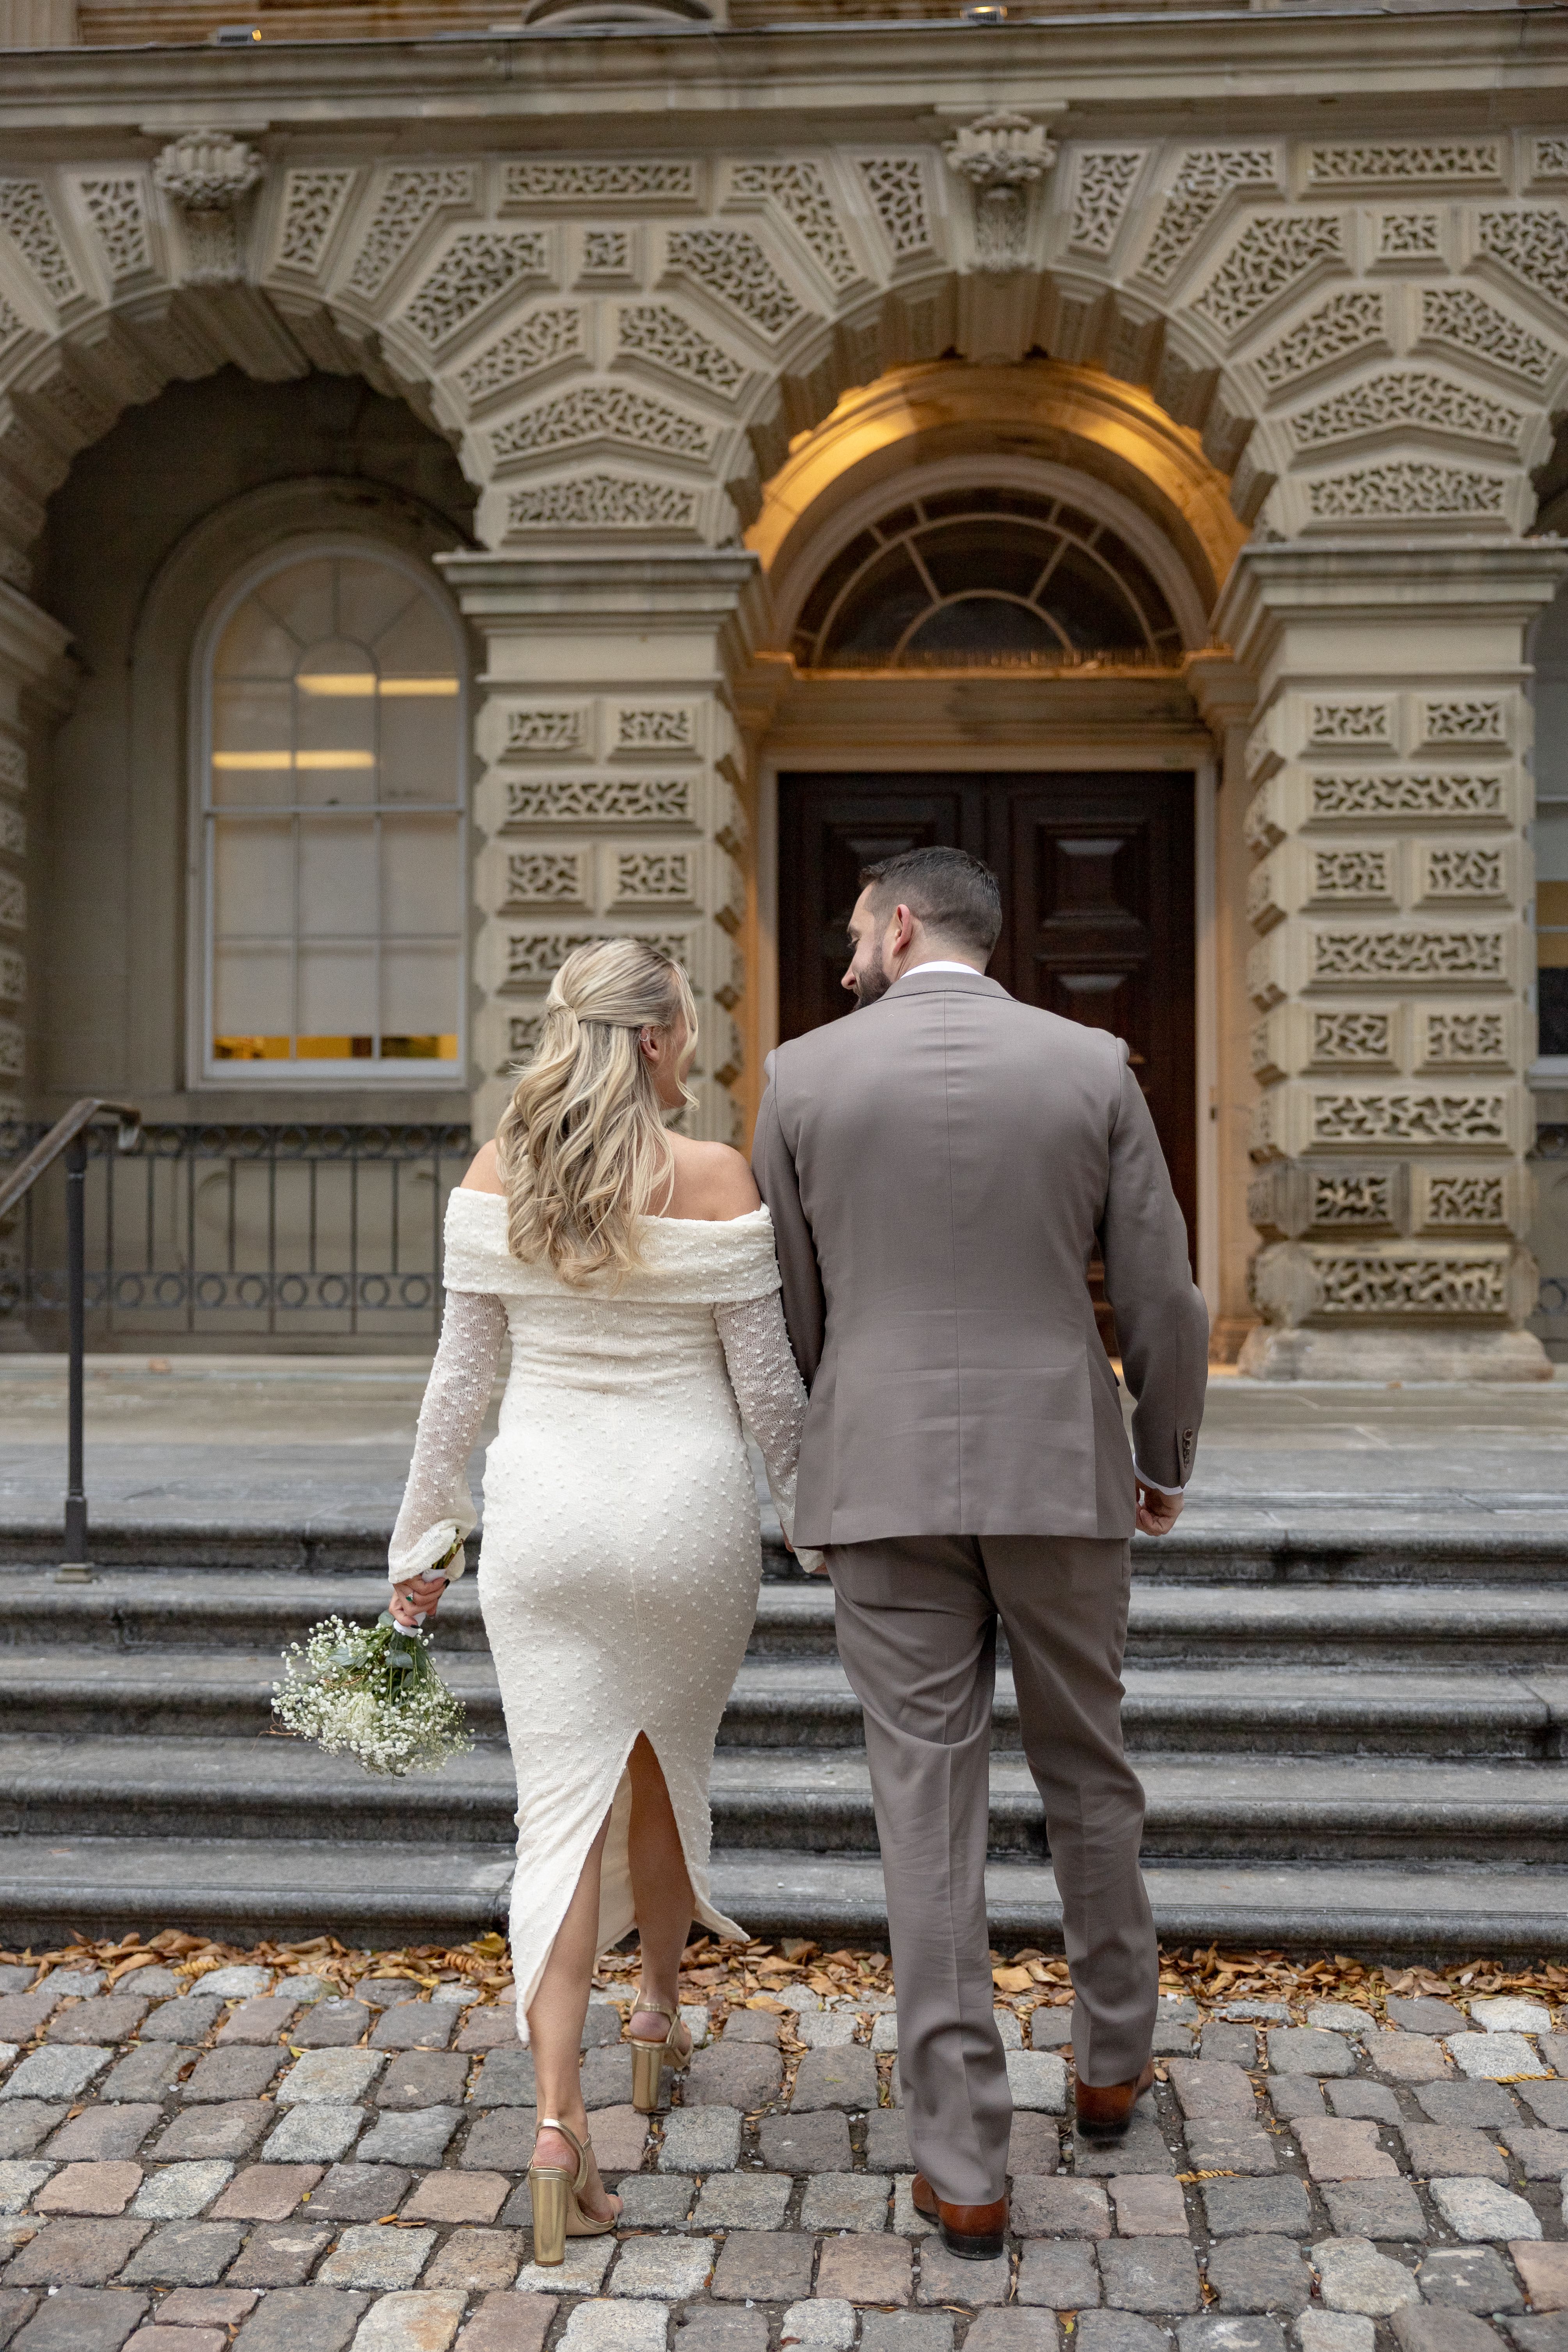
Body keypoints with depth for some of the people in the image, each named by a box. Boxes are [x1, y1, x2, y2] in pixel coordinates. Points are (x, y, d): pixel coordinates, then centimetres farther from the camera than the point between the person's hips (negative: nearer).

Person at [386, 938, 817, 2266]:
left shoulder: (493, 1176, -2)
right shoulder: (717, 1181, -11)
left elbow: (461, 1375, 2)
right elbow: (767, 1386, -6)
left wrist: (427, 1541, 11)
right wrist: (826, 1524, 8)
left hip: (545, 1509, 1)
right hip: (686, 1508, -1)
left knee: (563, 1805, 6)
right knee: (668, 1767, 22)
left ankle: (558, 2114, -3)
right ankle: (661, 2015, 43)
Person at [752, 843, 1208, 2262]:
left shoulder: (806, 1074, -1)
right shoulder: (1091, 1067, 0)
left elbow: (788, 1307, 5)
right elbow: (1162, 1297, 1)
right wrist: (1169, 1461, 16)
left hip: (886, 1482, -1)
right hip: (1060, 1472, 1)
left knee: (930, 1814, 5)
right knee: (1087, 1772, 20)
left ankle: (967, 2169, 11)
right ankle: (1113, 2064, 38)